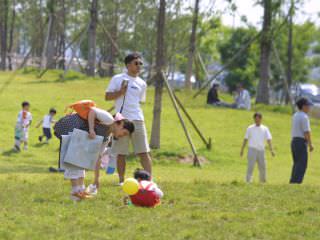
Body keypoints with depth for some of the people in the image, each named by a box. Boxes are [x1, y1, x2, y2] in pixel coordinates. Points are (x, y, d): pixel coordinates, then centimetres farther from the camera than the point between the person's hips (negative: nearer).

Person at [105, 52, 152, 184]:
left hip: (137, 120, 2)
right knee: (121, 153, 4)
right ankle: (121, 181, 14)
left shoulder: (141, 83, 11)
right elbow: (107, 96, 1)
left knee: (144, 152, -5)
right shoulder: (117, 79, 3)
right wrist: (121, 92, -12)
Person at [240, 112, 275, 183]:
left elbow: (269, 139, 1)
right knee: (250, 166, -9)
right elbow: (245, 139, 11)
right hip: (252, 149, -2)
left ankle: (263, 180, 21)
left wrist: (271, 150, -10)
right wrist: (242, 150, 8)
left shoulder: (265, 129, 8)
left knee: (262, 166, 6)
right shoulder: (250, 128, 7)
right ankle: (248, 181, -9)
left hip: (261, 150, 2)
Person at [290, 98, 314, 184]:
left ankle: (292, 182, 11)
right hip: (301, 142, -9)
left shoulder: (295, 116, 15)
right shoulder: (304, 117, -13)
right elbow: (307, 132, -18)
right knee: (302, 164, -8)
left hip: (294, 141, 9)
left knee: (297, 164, 13)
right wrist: (310, 144, -14)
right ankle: (296, 182, -13)